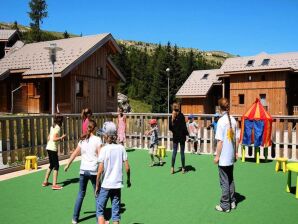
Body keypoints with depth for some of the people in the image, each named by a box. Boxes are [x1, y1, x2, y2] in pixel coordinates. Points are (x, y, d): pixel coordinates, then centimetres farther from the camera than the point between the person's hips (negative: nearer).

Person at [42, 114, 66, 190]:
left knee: (51, 165, 20)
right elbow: (54, 139, -22)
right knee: (56, 166, -4)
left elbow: (48, 138, 16)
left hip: (49, 147, 9)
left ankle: (45, 182, 27)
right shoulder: (57, 127, -13)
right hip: (53, 149, -9)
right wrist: (62, 137, -10)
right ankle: (54, 185, -4)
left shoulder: (53, 127, 13)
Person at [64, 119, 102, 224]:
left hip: (83, 170, 4)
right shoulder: (97, 139, -8)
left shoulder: (82, 140, 5)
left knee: (81, 194, 17)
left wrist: (67, 165, 21)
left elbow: (74, 154, 10)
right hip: (94, 171, -4)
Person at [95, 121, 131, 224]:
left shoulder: (104, 149, -11)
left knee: (100, 211, 12)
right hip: (117, 185, 3)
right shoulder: (121, 148, -2)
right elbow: (127, 167, -2)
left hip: (105, 185, -3)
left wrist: (97, 186, -3)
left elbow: (100, 170, -14)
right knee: (116, 213, 13)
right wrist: (128, 180, 14)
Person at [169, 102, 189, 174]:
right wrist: (187, 133, -3)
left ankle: (172, 168, 7)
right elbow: (184, 127, -13)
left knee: (174, 152, 10)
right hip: (182, 136, -2)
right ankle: (183, 168, 14)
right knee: (182, 152, 6)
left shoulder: (171, 117, -4)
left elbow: (170, 128, 0)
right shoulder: (181, 116, -14)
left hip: (175, 136, 2)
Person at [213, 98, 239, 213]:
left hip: (223, 157, -6)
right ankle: (232, 202, 28)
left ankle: (225, 205, 12)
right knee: (230, 179, 18)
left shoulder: (221, 121, -15)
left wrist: (217, 156, -10)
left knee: (224, 182, 3)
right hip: (231, 156, 6)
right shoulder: (233, 120, 2)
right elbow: (237, 139, 7)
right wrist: (236, 152, 17)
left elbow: (220, 141, -17)